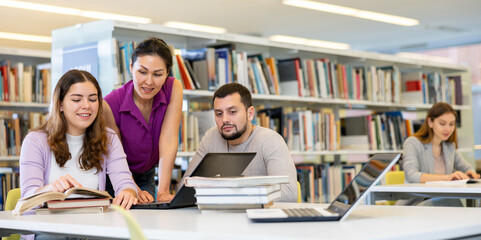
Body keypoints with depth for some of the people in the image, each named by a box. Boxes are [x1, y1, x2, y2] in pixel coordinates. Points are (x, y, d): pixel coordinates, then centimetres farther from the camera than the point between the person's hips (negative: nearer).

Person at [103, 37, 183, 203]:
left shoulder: (173, 89, -18)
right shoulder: (110, 105, -26)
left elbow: (168, 141, -24)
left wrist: (163, 191, -31)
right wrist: (135, 191, -33)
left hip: (147, 177, 2)